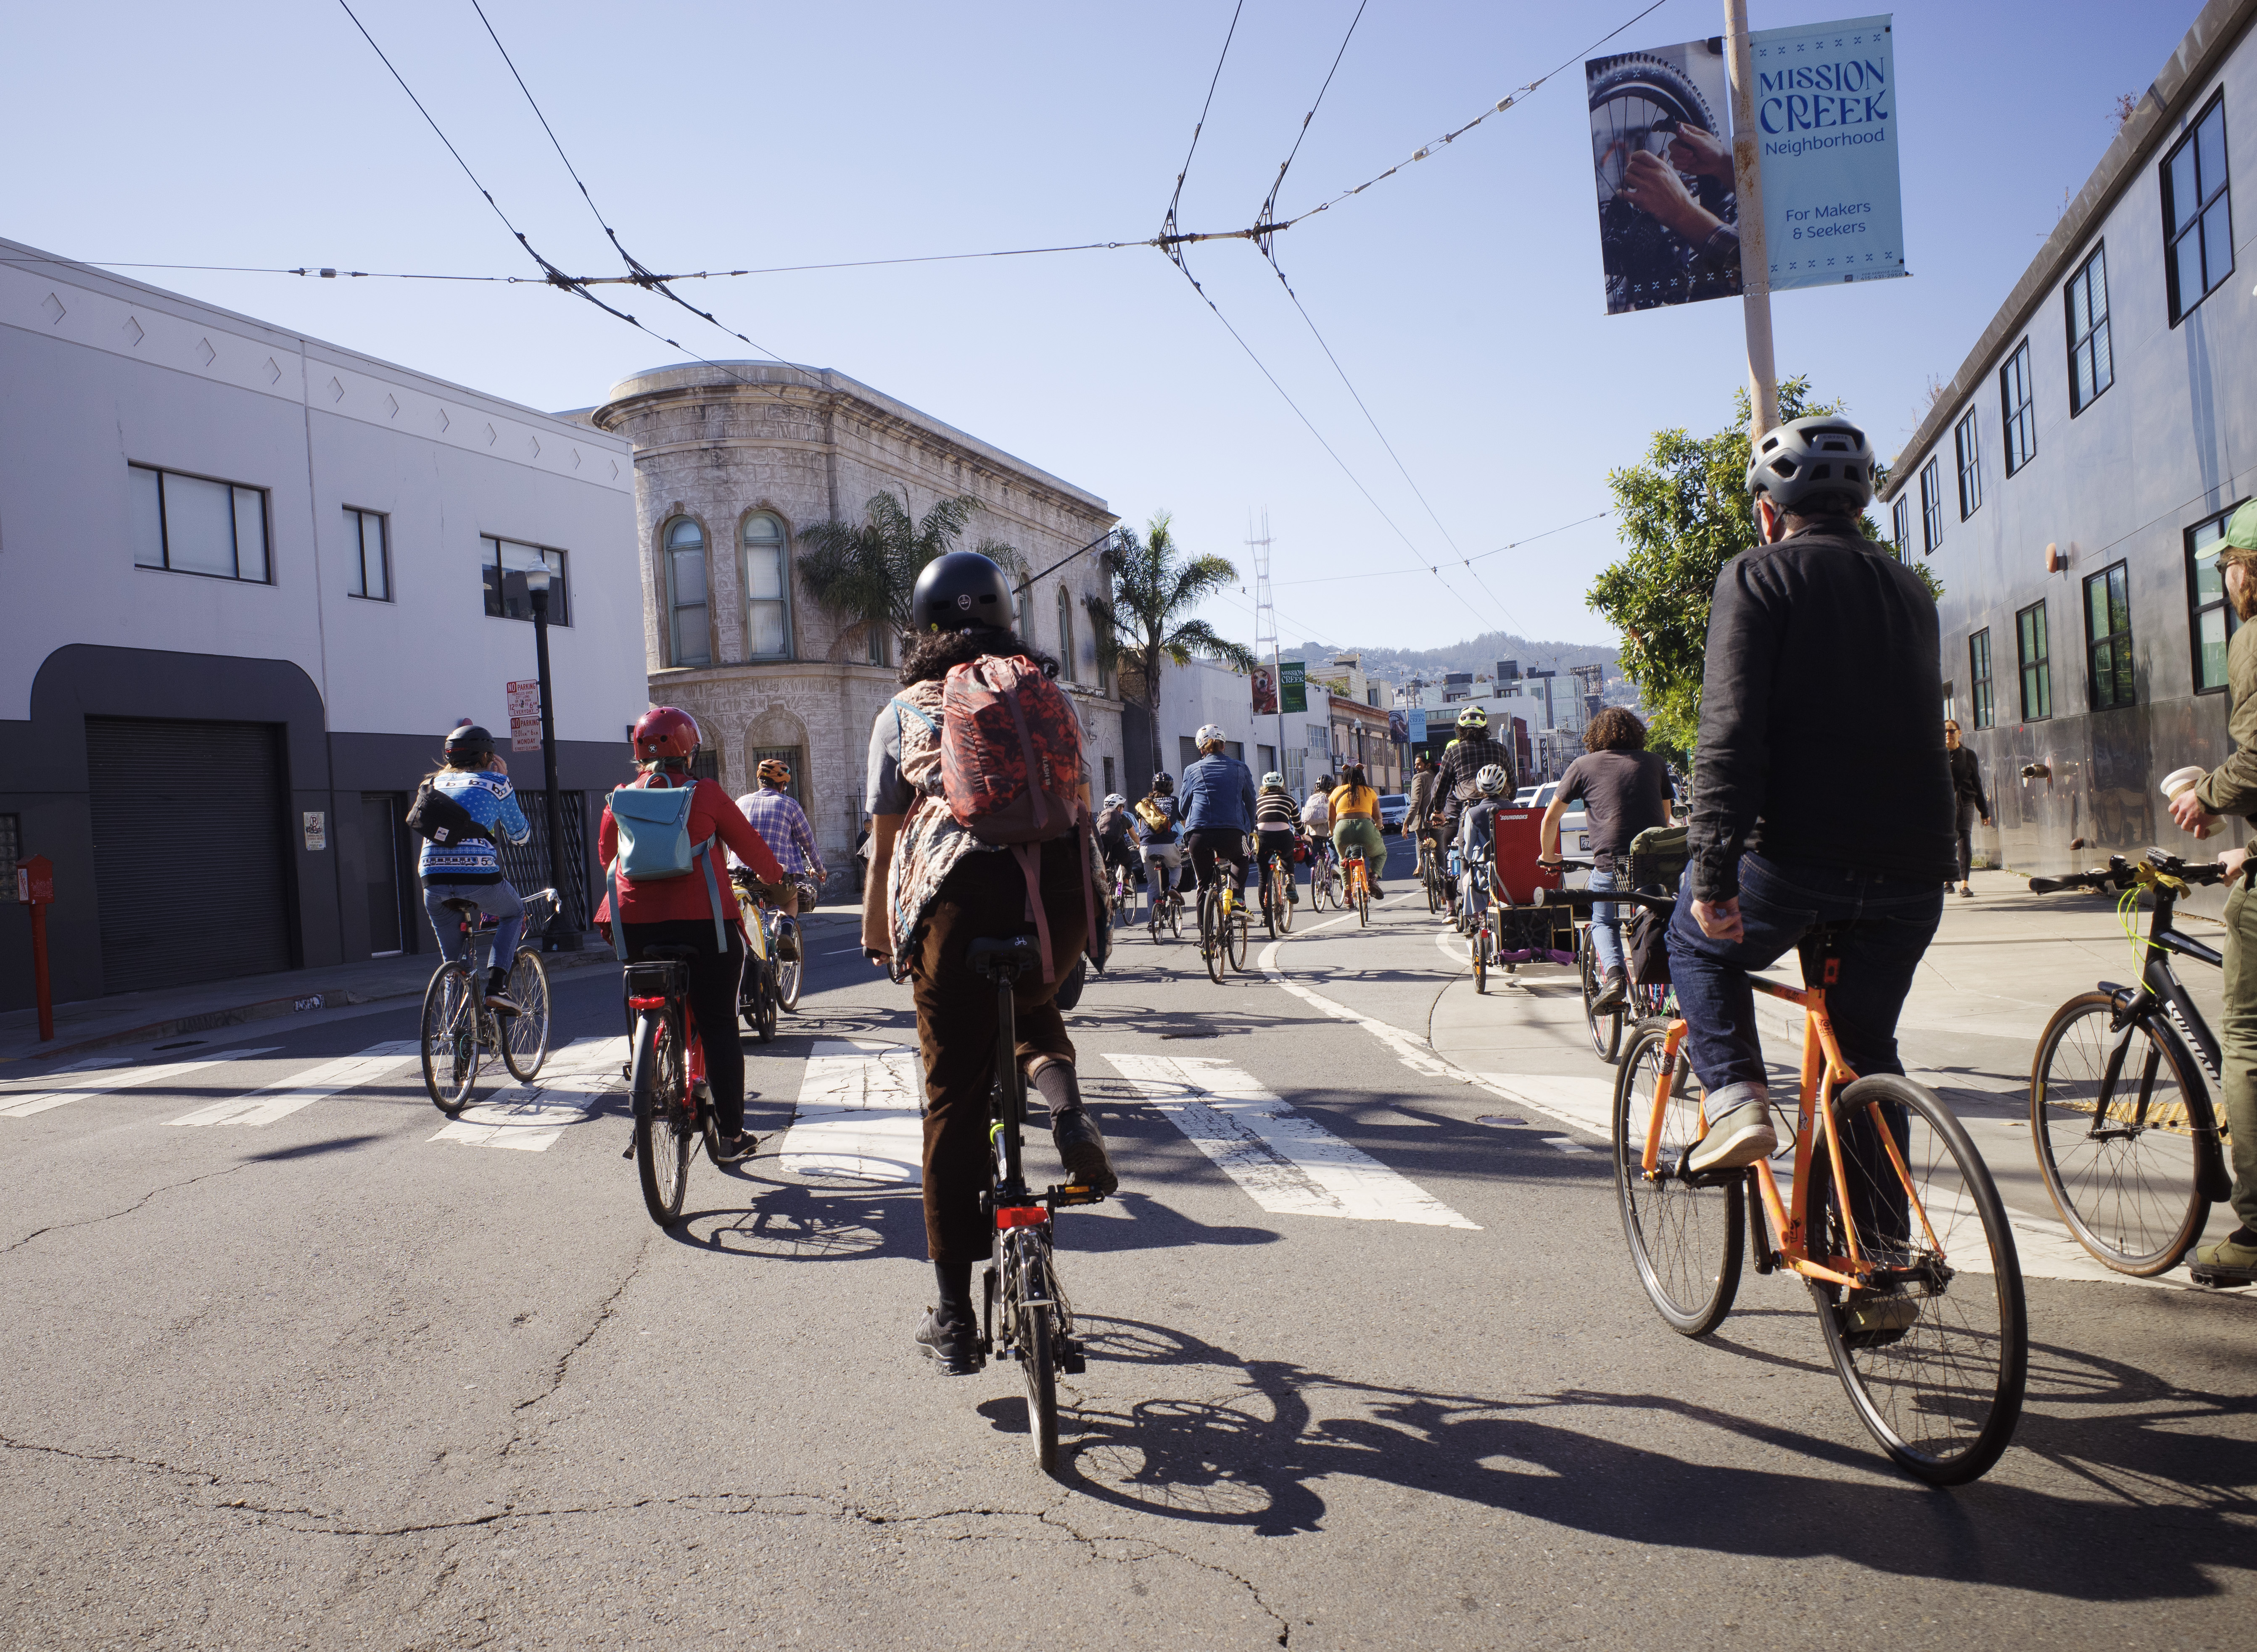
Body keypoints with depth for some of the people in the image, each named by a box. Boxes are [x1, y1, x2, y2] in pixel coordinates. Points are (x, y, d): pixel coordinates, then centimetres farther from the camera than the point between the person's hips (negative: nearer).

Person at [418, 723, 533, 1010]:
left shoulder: (436, 783, 22)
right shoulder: (495, 782, 10)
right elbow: (520, 835, 20)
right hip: (478, 875, -4)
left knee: (454, 962, 19)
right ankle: (496, 986, 7)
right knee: (514, 913, 27)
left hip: (432, 875, 4)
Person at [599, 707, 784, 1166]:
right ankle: (732, 1135, 6)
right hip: (702, 919, -3)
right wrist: (776, 880, 25)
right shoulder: (706, 793, -2)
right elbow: (750, 845, 6)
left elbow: (607, 857, 21)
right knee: (718, 1026, 4)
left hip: (638, 922, 3)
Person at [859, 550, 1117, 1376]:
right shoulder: (1044, 692, 23)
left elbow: (886, 838, 16)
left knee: (955, 1098, 6)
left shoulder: (905, 710, 19)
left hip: (957, 892, -2)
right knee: (1030, 1001, 34)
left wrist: (877, 937, 26)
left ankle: (955, 1316, 12)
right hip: (1058, 887, 2)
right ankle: (1063, 1099, 2)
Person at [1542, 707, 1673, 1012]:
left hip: (1611, 861, -2)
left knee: (1603, 921, 20)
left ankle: (1612, 973, -5)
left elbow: (1550, 818, 15)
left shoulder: (1583, 766, 10)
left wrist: (1548, 856, 31)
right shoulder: (1654, 762, 16)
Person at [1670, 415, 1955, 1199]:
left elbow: (1732, 728, -15)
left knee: (1697, 944, 24)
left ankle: (1736, 1098, 4)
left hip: (1797, 855, -5)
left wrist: (1713, 868, -18)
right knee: (1869, 1048, 20)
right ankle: (1883, 1247, 25)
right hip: (1911, 871, 6)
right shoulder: (1911, 589, 17)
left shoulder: (1758, 576, -3)